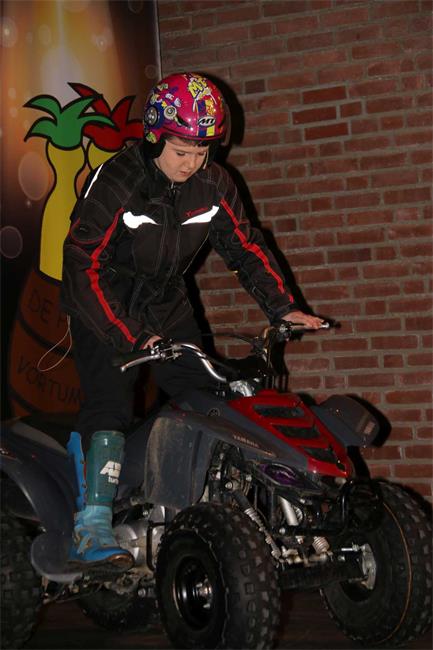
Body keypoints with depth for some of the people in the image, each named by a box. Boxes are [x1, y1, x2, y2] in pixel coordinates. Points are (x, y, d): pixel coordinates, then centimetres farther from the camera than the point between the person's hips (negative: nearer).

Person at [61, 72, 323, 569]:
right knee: (110, 406, -20)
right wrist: (134, 338, -33)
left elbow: (244, 246, 4)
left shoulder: (212, 183, -5)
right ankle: (92, 529, -22)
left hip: (168, 308, 6)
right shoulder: (114, 183, -22)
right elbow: (84, 266, -25)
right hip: (106, 315, -5)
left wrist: (283, 308, -8)